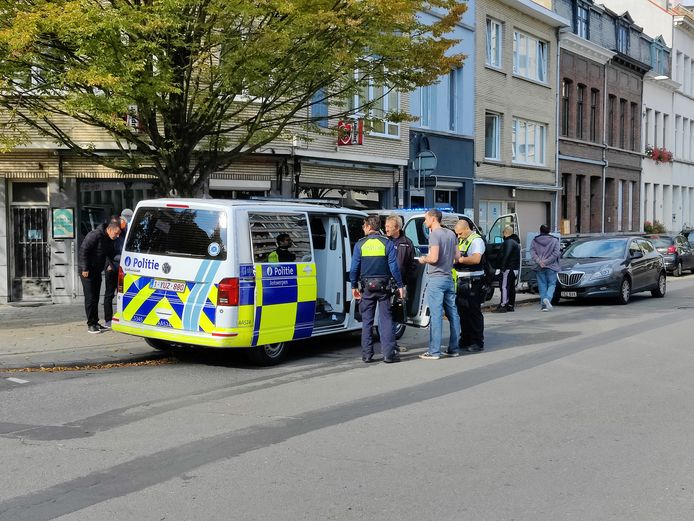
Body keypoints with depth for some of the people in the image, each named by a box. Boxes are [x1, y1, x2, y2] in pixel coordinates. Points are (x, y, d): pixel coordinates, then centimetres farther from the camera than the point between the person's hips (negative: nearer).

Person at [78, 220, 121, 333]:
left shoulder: (109, 240, 7)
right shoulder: (95, 235, -20)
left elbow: (110, 254, 18)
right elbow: (83, 250, -21)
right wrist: (85, 269, -21)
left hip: (97, 272, 8)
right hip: (87, 272, -8)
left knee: (95, 298, 11)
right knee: (90, 298, -6)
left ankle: (95, 322, 17)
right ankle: (91, 324, 0)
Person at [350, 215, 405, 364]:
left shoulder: (360, 244, 0)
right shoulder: (387, 243, -2)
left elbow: (354, 268, 0)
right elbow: (393, 266, -5)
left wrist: (354, 286, 9)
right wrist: (400, 285, 1)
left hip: (367, 286, 1)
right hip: (383, 286, -1)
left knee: (367, 321, 8)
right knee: (386, 319, 2)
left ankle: (367, 354, 9)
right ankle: (388, 353, -1)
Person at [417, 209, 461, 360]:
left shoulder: (434, 234, -13)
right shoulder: (451, 234, 13)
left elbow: (434, 258, -21)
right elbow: (457, 256, 16)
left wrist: (424, 259, -2)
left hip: (436, 279, -8)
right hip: (449, 278, 8)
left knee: (436, 315, -7)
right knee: (453, 314, 10)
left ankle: (434, 351, -6)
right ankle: (454, 348, 16)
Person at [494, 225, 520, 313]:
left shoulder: (509, 242, -14)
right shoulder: (516, 241, 19)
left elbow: (506, 256, -21)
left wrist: (503, 267, -20)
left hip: (509, 268, -10)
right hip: (515, 268, 10)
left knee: (504, 286, -9)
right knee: (511, 287, 13)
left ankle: (503, 305, -12)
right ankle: (511, 305, 18)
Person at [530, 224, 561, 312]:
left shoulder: (535, 241, 6)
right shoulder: (554, 240, 3)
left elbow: (532, 253, -6)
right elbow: (556, 253, -8)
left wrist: (539, 262, -13)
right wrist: (546, 262, -10)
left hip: (540, 268, 2)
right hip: (551, 267, -1)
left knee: (542, 286, 6)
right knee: (551, 284, 5)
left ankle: (543, 305, 2)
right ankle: (547, 298, -21)